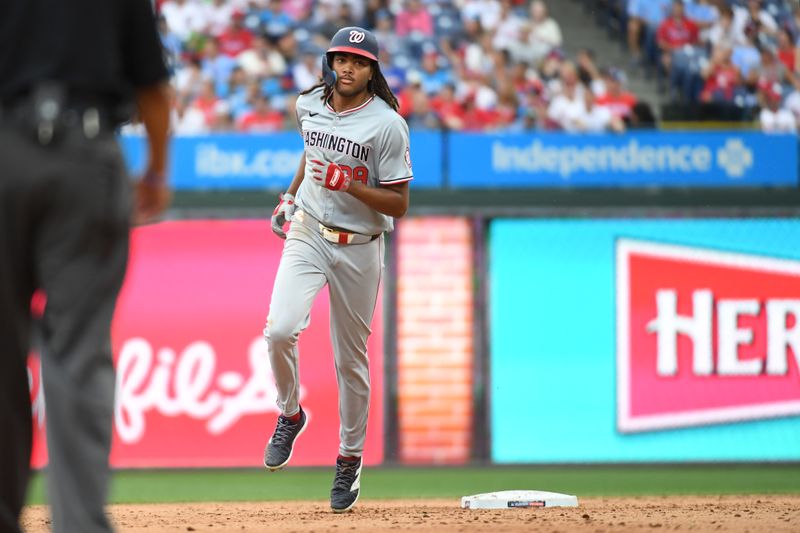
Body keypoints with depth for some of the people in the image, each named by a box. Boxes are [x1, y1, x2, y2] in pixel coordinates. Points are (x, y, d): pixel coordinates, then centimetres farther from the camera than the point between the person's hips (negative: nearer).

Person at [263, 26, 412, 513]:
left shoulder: (387, 125, -14)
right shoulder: (310, 105, 1)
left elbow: (399, 204, -14)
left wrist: (347, 184, -25)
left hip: (359, 248, -2)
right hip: (308, 234, 3)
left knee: (351, 359, 5)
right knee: (280, 330, -20)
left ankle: (351, 458, 22)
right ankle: (290, 415, 6)